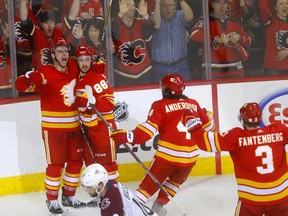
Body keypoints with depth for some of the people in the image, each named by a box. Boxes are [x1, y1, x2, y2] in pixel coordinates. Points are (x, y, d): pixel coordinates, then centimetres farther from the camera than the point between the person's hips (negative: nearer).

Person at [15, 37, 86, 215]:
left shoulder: (74, 68, 3)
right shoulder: (45, 74, -16)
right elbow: (20, 85, -25)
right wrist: (30, 78, -46)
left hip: (74, 125, 7)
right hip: (53, 127, -6)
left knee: (76, 161, 13)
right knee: (56, 164, -4)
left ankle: (69, 196, 28)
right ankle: (52, 201, 9)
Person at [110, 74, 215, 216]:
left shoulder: (160, 106, -3)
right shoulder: (194, 104, 10)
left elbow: (149, 129, -17)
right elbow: (208, 126, 21)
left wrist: (128, 136, -25)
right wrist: (208, 116, 43)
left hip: (167, 155, -4)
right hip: (189, 157, 4)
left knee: (149, 185, 3)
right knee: (175, 181, 30)